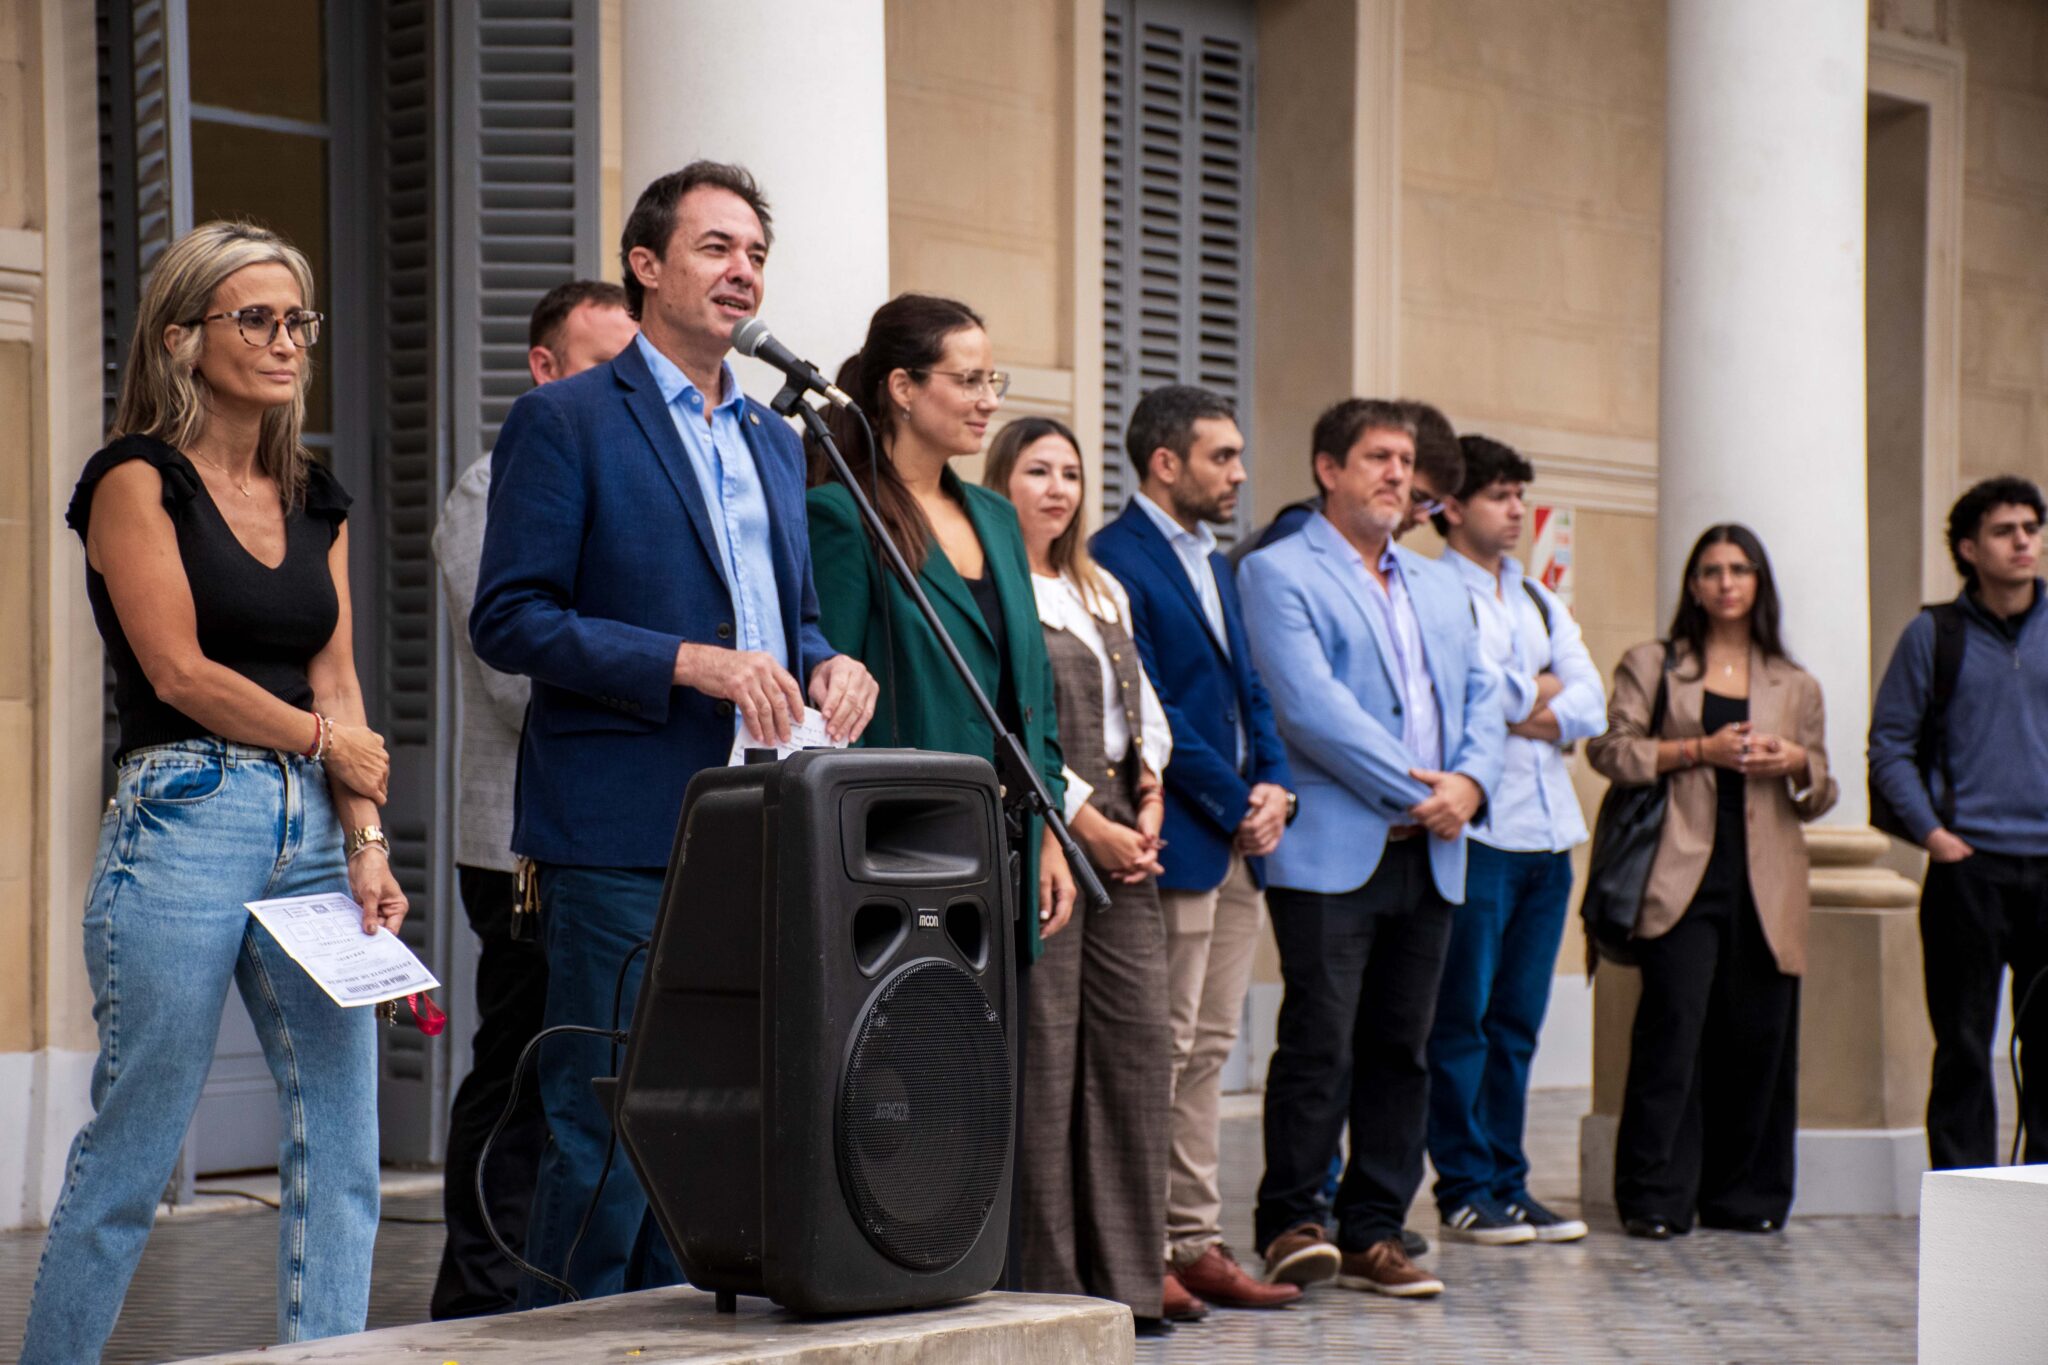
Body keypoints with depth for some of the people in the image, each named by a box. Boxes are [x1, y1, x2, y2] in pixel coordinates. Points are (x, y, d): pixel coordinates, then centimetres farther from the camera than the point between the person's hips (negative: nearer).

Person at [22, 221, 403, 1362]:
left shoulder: (317, 500, 17)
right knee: (133, 1151, -2)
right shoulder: (138, 480, -2)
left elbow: (338, 680, 11)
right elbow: (180, 670, -8)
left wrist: (366, 844, 0)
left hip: (313, 834, 6)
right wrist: (328, 742, 1)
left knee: (342, 1147, 1)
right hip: (184, 826, -6)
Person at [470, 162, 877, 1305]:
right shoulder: (564, 421, -3)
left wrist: (827, 663, 3)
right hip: (625, 835, -7)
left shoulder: (774, 439, 19)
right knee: (606, 1134, -5)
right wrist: (690, 664, -18)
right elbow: (509, 620, -10)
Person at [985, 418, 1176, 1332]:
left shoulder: (1104, 594, 21)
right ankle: (1044, 1281, 0)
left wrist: (1150, 777, 5)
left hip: (1119, 837, 8)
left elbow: (1144, 701, 25)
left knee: (1137, 1047, 4)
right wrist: (1082, 819, -13)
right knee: (1042, 1054, -7)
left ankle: (1121, 1278, 10)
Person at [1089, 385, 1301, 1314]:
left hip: (1239, 845, 9)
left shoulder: (1214, 564, 19)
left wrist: (1274, 785, 1)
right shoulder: (1117, 559, -10)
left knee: (1207, 1052, 11)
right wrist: (1234, 804, -12)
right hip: (1176, 842, -9)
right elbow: (1146, 708, -15)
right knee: (1163, 1052, -6)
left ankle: (1195, 1241, 15)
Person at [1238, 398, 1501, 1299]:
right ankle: (1290, 1221, 3)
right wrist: (1414, 791, -13)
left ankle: (1373, 1232, 13)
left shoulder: (1440, 587, 22)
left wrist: (1470, 782, -5)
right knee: (1320, 1046, -8)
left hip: (1429, 855, 6)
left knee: (1400, 1048, 7)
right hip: (1333, 853, -6)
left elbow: (1481, 698, 16)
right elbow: (1312, 707, -12)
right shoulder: (1279, 573, -1)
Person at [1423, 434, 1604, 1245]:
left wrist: (1534, 714, -8)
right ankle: (1464, 1191, 3)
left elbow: (1590, 704, 9)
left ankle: (1508, 1184, 14)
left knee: (1518, 1021, 9)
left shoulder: (1541, 602, 20)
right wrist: (1538, 690, -1)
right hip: (1477, 833, -7)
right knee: (1462, 1018, -3)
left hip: (1548, 832, 7)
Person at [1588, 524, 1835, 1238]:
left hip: (1765, 882, 3)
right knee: (1673, 1028, -10)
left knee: (1759, 1038, 1)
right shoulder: (1650, 665, 12)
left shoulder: (1796, 686, 18)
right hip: (1683, 877, -3)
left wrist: (1797, 763, -3)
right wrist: (1698, 750, -8)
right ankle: (1657, 1197, -5)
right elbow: (1610, 749, 0)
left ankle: (1744, 1195, 12)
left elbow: (1819, 798, 19)